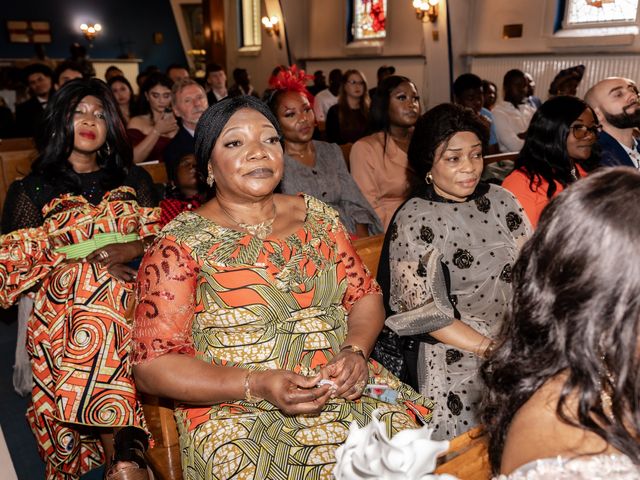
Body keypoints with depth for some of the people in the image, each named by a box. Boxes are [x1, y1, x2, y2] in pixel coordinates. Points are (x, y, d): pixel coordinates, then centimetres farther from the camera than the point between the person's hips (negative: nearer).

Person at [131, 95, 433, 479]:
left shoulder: (318, 216, 8)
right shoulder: (180, 245, -6)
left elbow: (365, 295, 11)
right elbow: (153, 365, -7)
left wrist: (355, 351, -10)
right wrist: (256, 385, -19)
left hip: (345, 390, 5)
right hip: (237, 414, -4)